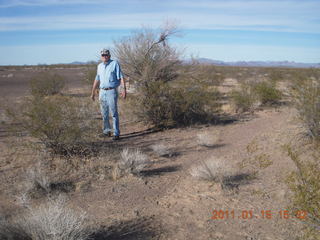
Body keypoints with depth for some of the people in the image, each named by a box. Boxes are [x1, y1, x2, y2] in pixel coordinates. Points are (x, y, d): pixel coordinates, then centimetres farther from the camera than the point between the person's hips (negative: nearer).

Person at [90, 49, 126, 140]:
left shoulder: (115, 63, -3)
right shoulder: (100, 66, 13)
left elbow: (121, 77, -9)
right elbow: (97, 80, 20)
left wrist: (124, 89, -19)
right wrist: (93, 92, 21)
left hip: (112, 91, -6)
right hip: (102, 92, 6)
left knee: (114, 113, -6)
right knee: (104, 114, 11)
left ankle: (116, 133, -1)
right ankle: (106, 131, 24)